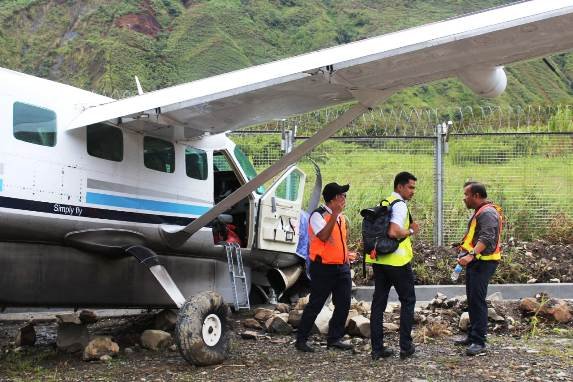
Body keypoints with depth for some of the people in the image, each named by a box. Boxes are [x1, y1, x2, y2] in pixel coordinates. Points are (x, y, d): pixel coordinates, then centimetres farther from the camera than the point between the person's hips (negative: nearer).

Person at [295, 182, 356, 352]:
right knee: (315, 305, -2)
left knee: (344, 305, 7)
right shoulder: (318, 215, -11)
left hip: (342, 267, 8)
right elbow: (323, 236, -28)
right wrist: (334, 215, -29)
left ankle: (334, 338, 18)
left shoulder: (341, 217, 14)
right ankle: (301, 340, 8)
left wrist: (347, 254, 13)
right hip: (323, 267, -8)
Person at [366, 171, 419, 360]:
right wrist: (411, 231, -10)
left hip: (378, 260, 7)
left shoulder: (383, 203, 14)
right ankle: (405, 346, 8)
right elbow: (393, 232, -26)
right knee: (408, 301, 8)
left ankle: (377, 348, 10)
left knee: (378, 302, 8)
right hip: (397, 260, -7)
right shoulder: (400, 205, -13)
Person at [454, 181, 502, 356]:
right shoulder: (479, 211, 19)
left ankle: (479, 342, -10)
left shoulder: (488, 213, -16)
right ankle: (473, 336, 24)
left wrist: (471, 254, -39)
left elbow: (486, 238, -29)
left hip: (483, 262, -11)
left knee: (478, 300, -12)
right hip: (475, 261, 11)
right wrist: (465, 246, 23)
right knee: (472, 299, 15)